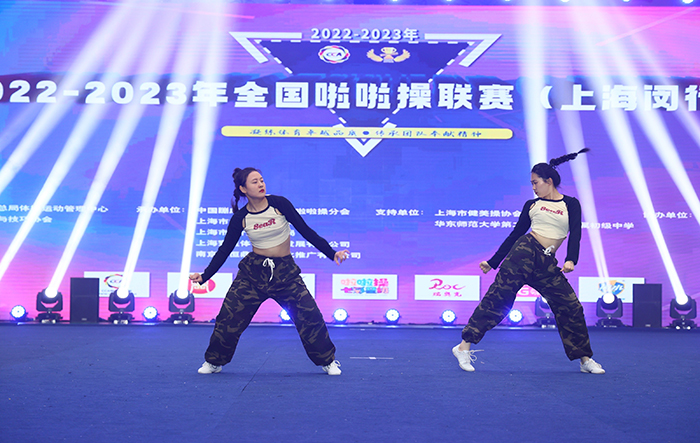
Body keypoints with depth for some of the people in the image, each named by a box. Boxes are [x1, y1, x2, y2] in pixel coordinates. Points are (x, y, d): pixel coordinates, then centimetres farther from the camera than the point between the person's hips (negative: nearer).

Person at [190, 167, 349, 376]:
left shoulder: (279, 204, -8)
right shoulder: (240, 218, -4)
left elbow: (306, 231, -4)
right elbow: (224, 250, 5)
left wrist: (332, 253, -8)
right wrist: (204, 276, 1)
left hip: (285, 271, -1)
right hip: (253, 272, 1)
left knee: (310, 315, -8)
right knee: (229, 316, -4)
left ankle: (328, 360, 13)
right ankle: (213, 362, 19)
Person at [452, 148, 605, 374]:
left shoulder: (571, 205, 10)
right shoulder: (531, 205, 14)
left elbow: (575, 234, -3)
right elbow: (515, 235, 17)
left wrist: (571, 260, -22)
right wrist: (492, 262, 15)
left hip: (547, 263, 1)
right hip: (525, 251, 0)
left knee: (570, 306, -2)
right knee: (498, 296, -11)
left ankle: (585, 359, 13)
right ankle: (464, 345, -12)